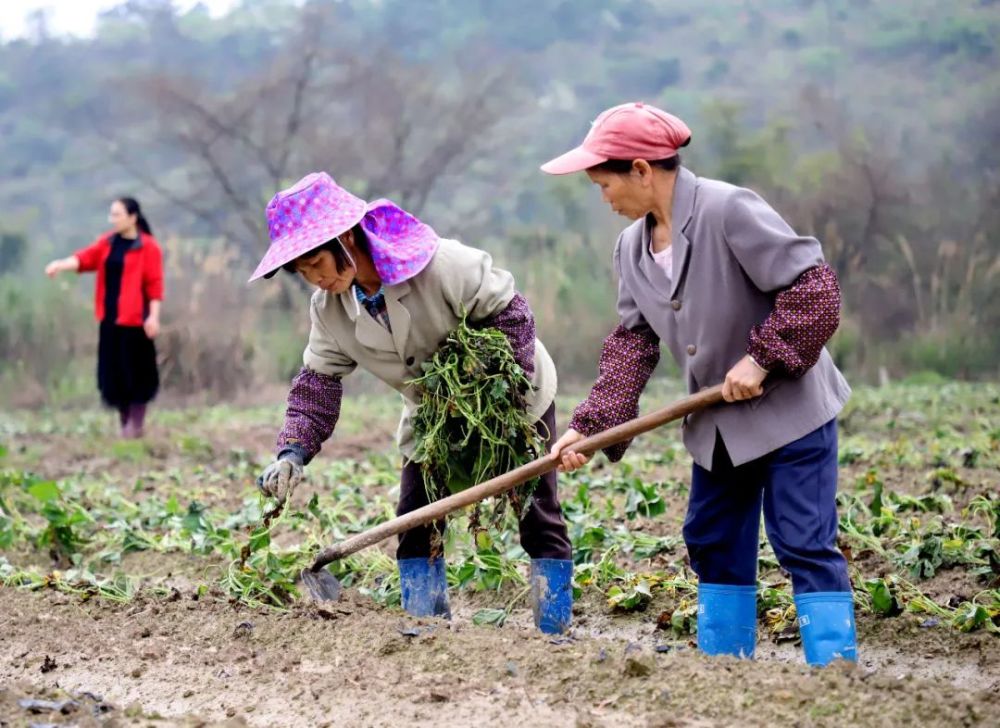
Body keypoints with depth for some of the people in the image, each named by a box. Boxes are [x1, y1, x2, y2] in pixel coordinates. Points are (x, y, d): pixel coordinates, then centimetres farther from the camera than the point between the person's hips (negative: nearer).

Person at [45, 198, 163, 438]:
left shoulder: (148, 247, -7)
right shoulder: (107, 243, 11)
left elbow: (154, 283, -10)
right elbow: (86, 257, -4)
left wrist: (154, 316, -15)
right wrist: (61, 264, -23)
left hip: (134, 319, -6)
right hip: (111, 317, 6)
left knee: (135, 372, -2)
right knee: (114, 371, 8)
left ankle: (135, 425, 6)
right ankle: (124, 424, 18)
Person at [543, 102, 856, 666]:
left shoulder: (730, 211, -22)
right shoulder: (632, 247, 4)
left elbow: (816, 288, -23)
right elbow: (633, 343, 4)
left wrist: (761, 357, -25)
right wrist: (590, 425, -6)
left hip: (791, 408, -8)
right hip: (718, 423, 8)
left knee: (805, 544, -10)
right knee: (714, 542, 13)